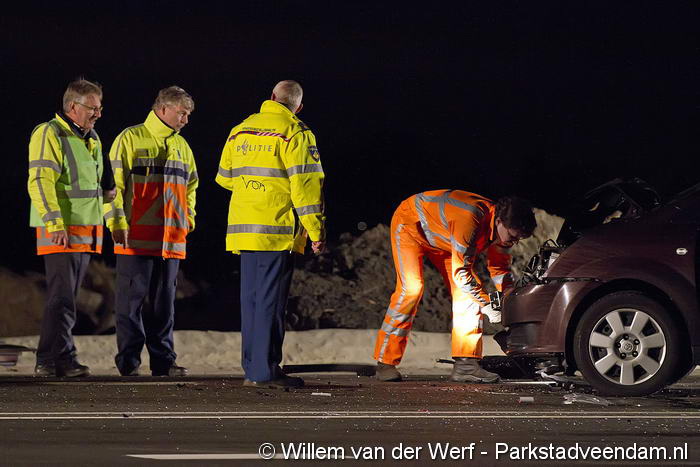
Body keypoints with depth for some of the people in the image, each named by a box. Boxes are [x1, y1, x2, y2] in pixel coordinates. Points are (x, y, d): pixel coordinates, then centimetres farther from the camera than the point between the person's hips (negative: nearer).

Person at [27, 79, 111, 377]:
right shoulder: (49, 134, -10)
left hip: (86, 231, 9)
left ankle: (49, 361, 12)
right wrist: (55, 224, -23)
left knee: (66, 298, 9)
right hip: (60, 232, -9)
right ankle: (62, 360, -14)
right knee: (62, 298, -12)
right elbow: (40, 182, -17)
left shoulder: (91, 139, 18)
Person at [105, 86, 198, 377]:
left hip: (172, 239, 6)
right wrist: (117, 222, -14)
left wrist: (188, 218, 15)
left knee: (163, 303, 7)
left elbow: (190, 186, 29)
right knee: (132, 300, -3)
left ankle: (163, 361, 10)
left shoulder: (182, 146, 18)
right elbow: (115, 183, -7)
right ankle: (128, 361, 0)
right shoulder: (131, 140, -3)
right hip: (136, 238, -6)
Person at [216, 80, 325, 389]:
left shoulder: (240, 131, 15)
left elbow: (225, 177, 25)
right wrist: (316, 231, -10)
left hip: (243, 229, 6)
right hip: (277, 230, -6)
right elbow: (305, 185, -12)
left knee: (251, 299, 11)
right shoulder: (294, 133, -6)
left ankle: (252, 369, 12)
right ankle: (266, 371, -9)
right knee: (271, 300, -6)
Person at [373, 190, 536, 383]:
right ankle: (385, 364, -17)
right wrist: (486, 305, -30)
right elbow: (461, 273, -35)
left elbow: (499, 269, 1)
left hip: (440, 238, 8)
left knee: (468, 291, -7)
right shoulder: (470, 219, -41)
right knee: (411, 289, -22)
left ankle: (466, 364, -9)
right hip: (410, 222, -8)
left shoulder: (502, 228, -14)